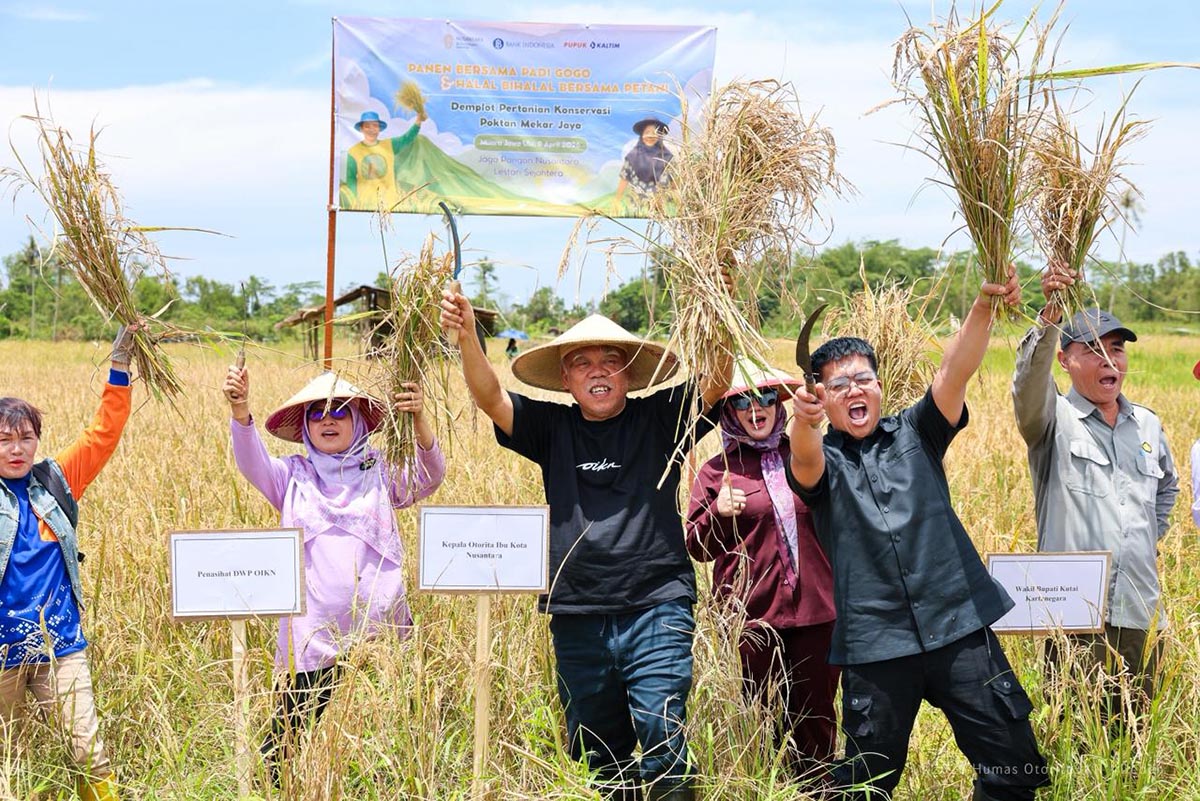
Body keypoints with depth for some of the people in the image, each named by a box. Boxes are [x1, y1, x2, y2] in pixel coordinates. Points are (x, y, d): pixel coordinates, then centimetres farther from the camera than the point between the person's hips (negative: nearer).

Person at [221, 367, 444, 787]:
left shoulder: (381, 474, 8)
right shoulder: (292, 477, 9)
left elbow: (429, 477, -9)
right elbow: (252, 462, -8)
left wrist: (419, 421, -28)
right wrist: (240, 410, -28)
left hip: (380, 634, 0)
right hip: (310, 639, 0)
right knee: (283, 753, 1)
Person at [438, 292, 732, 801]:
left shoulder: (659, 420, 3)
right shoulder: (553, 429, 7)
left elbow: (716, 383, -10)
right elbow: (490, 399, -4)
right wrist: (466, 338, -21)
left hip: (656, 607, -3)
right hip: (577, 618, 3)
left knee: (661, 736, -13)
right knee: (595, 755, 12)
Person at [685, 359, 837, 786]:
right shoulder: (717, 470, 2)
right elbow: (697, 546, 4)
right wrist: (718, 513, -16)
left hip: (816, 608, 2)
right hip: (754, 612, -2)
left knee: (818, 714, 8)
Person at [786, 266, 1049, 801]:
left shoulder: (915, 434, 10)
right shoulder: (820, 462, 5)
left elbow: (954, 372, -6)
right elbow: (804, 461, -20)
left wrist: (984, 307, -24)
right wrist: (803, 422, -44)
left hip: (959, 627, 1)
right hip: (874, 643, -1)